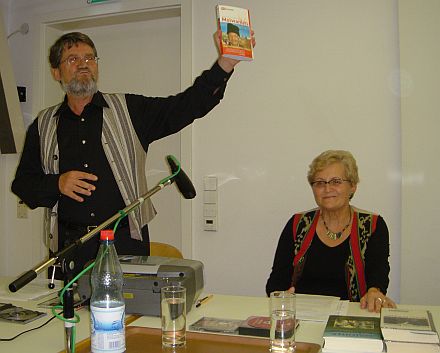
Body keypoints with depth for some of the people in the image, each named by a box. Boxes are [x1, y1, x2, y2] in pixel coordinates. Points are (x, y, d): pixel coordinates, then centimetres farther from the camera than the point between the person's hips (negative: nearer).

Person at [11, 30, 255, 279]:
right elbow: (22, 184, 13)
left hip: (126, 240, -1)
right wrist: (57, 184, -8)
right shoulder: (43, 126, 11)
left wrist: (225, 63, -16)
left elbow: (187, 105, -5)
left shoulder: (129, 110, 5)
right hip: (70, 245, 2)